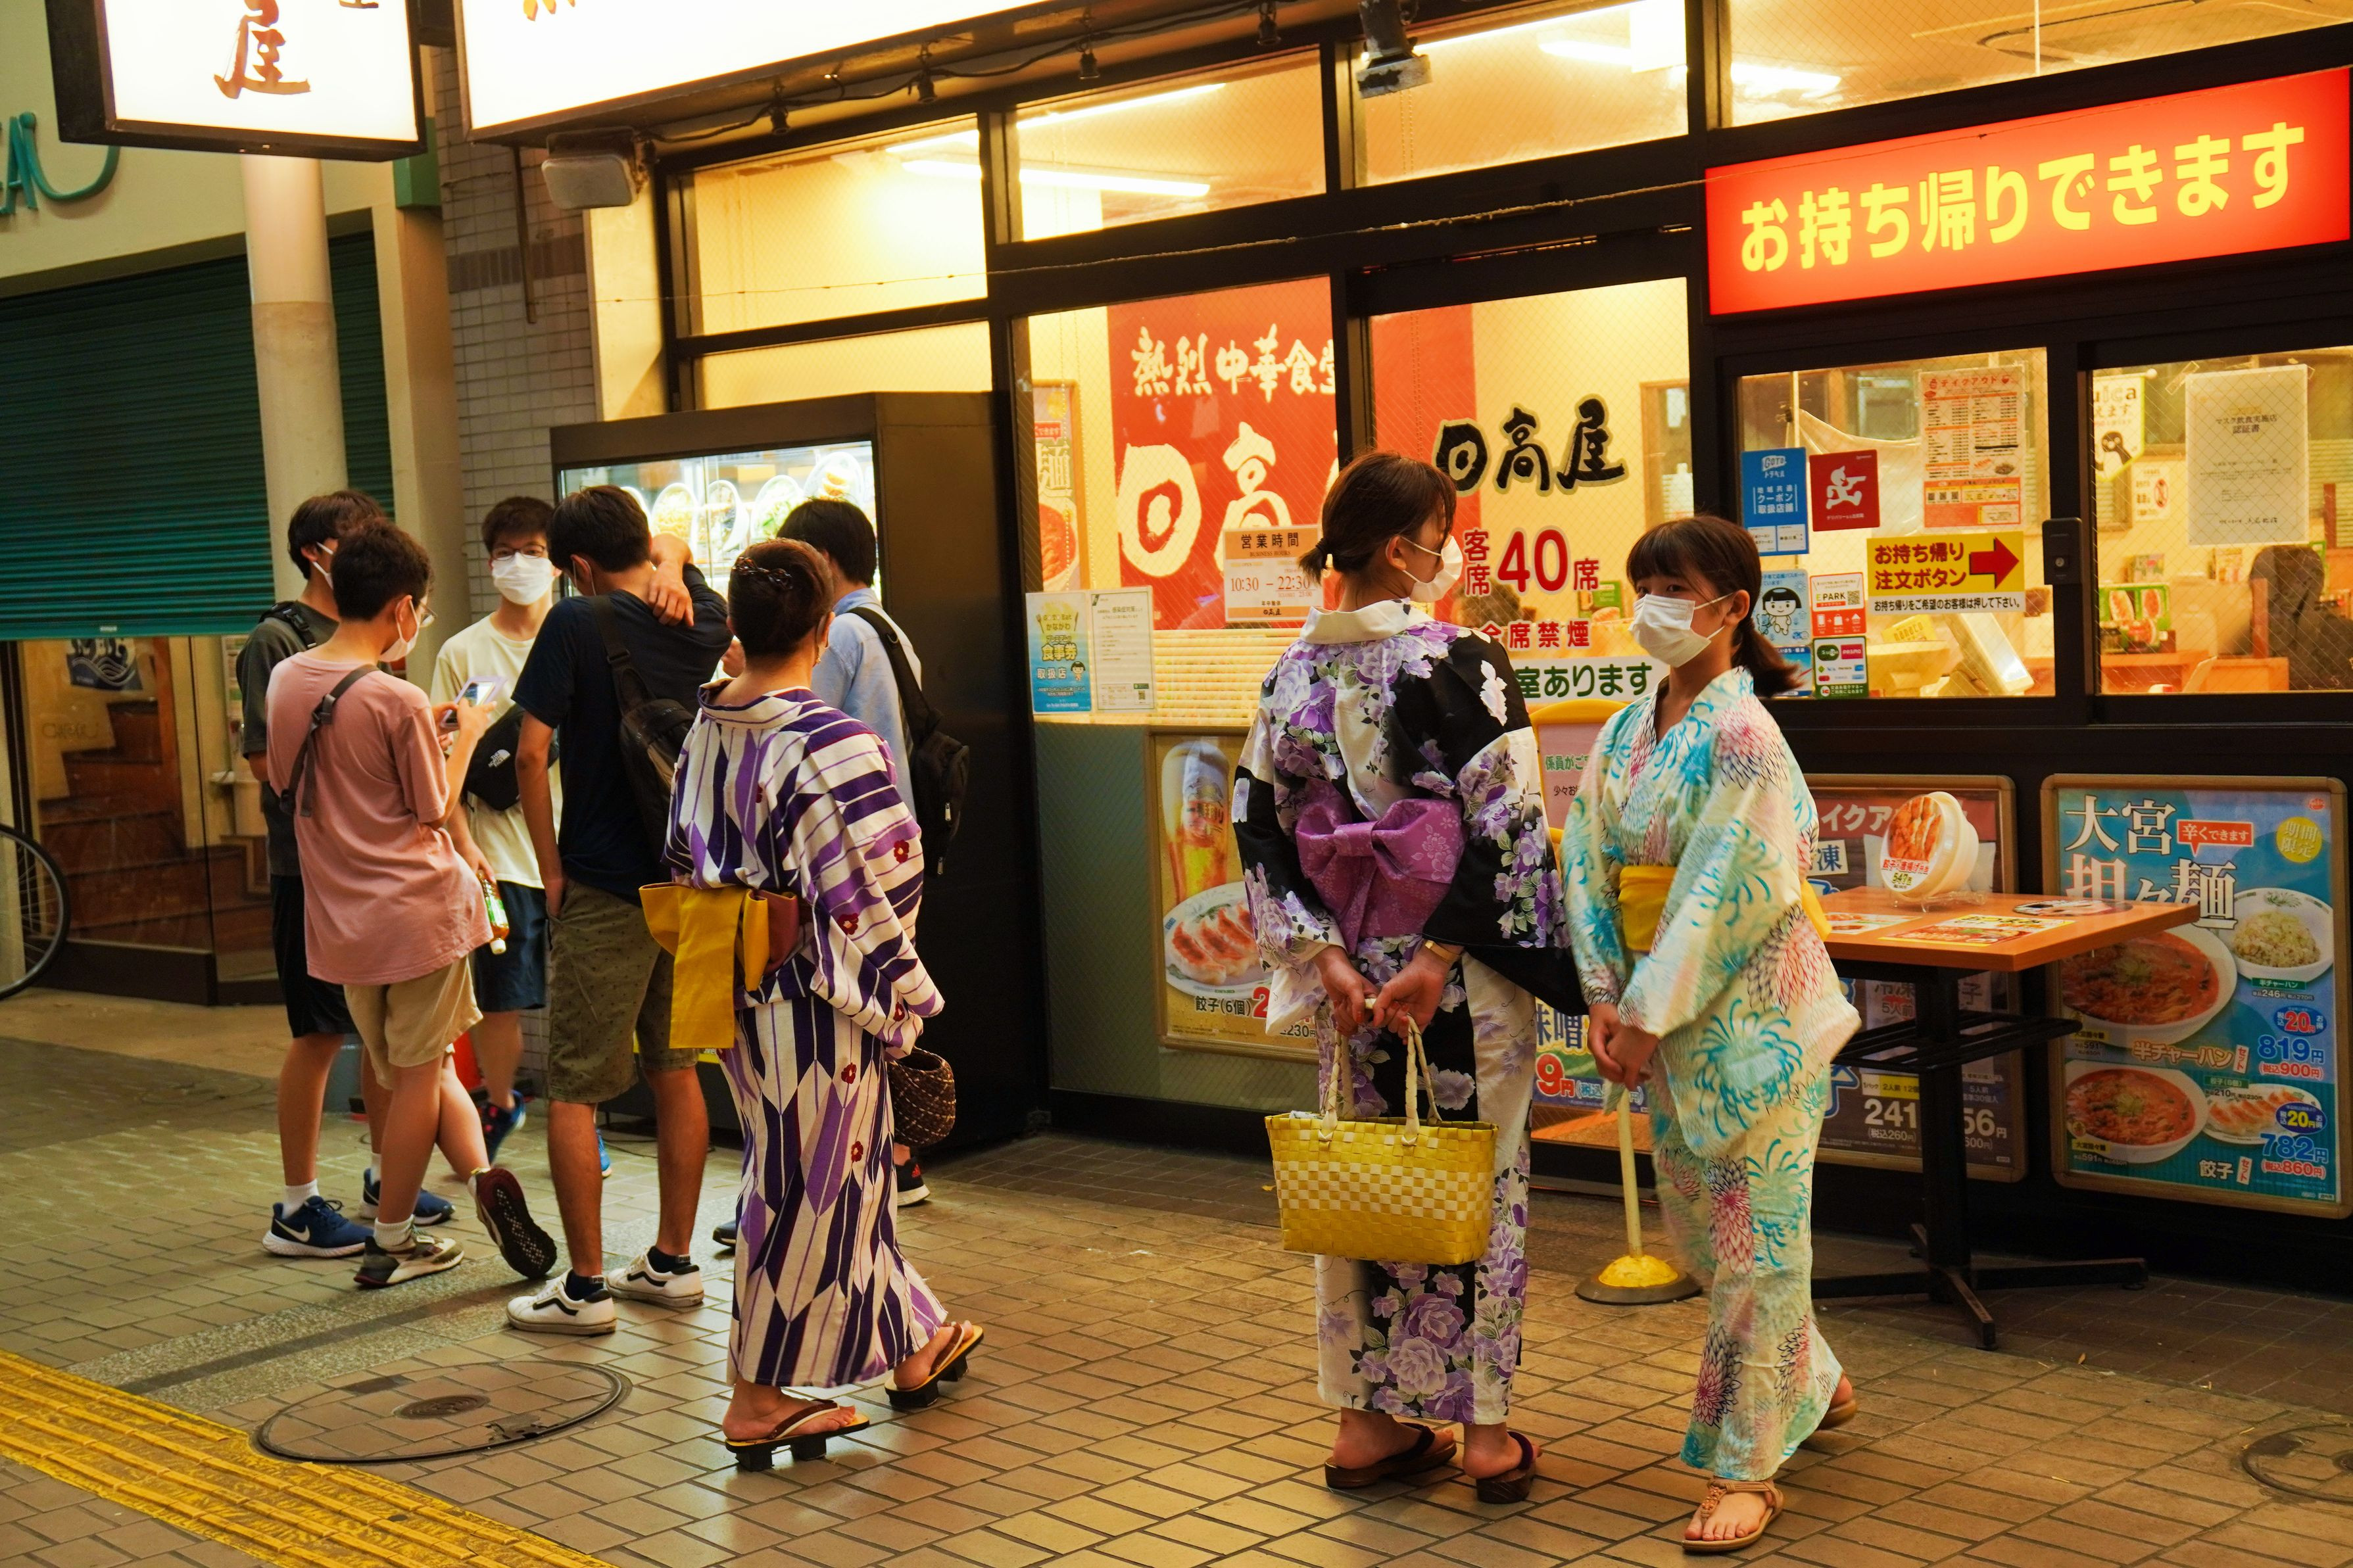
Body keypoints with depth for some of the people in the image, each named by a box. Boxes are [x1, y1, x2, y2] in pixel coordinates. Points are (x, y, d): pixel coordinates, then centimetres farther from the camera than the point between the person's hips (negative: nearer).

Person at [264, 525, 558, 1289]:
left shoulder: (286, 680, 2)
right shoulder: (400, 702, -17)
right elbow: (436, 817, -10)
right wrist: (464, 738, 4)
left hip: (338, 913, 6)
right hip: (418, 909, -6)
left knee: (409, 1070, 16)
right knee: (417, 1075, 7)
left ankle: (482, 1175, 1)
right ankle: (391, 1243, 10)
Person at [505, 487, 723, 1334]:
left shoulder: (576, 625, -12)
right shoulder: (700, 622, 5)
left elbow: (531, 755, -15)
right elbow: (671, 544, 28)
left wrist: (551, 869, -5)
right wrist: (671, 568, 4)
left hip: (603, 890, -6)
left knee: (574, 1091, 1)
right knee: (676, 1071, 16)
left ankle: (585, 1287, 4)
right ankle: (673, 1262, 23)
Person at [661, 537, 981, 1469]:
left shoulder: (704, 735, 2)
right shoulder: (828, 744, -21)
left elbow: (685, 869, 10)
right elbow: (869, 892, -19)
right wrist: (899, 1000, -10)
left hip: (738, 996, 8)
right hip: (817, 1002, -8)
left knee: (825, 1173, 19)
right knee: (811, 1186, 5)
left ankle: (912, 1346, 35)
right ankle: (763, 1399, 15)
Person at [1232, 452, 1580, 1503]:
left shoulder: (1295, 672, 2)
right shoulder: (1460, 665, -13)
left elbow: (1262, 827, 2)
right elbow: (1506, 830, -18)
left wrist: (1327, 954, -2)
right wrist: (1439, 960, -15)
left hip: (1353, 970, 5)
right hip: (1466, 973, -5)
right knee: (1478, 1176, 7)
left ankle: (1369, 1419, 21)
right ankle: (1485, 1426, 16)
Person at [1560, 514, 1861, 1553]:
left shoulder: (1743, 736, -16)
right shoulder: (1624, 735, 7)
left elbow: (1725, 894, -20)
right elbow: (1588, 863, 6)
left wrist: (1650, 1017, -18)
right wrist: (1606, 995, -6)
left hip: (1751, 1017, -8)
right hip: (1665, 1018, 8)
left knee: (1753, 1236, 0)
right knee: (1696, 1227, 17)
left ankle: (1745, 1469, 10)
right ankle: (1814, 1382, 40)